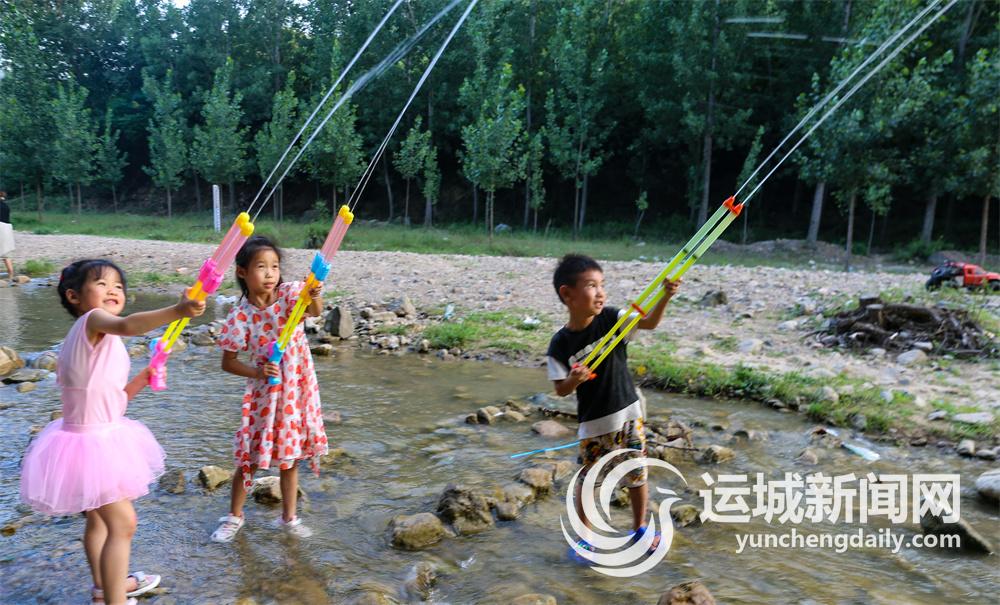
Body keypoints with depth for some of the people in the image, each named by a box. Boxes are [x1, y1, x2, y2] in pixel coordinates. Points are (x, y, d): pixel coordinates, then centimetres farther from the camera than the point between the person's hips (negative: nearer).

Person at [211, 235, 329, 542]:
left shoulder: (290, 293, -11)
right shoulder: (240, 315, -12)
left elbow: (315, 311, -32)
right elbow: (228, 362, -5)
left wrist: (314, 296, -54)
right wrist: (257, 372, -20)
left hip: (298, 389, 2)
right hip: (263, 394, -1)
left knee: (290, 457, 15)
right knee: (250, 459, 9)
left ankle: (289, 517, 32)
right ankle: (234, 517, 32)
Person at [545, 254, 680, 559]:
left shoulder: (610, 318, -9)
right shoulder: (561, 343, -13)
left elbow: (650, 322, -18)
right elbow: (560, 390, -7)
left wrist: (665, 296, -35)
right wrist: (573, 380, -29)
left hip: (629, 412, 2)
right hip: (594, 422, -2)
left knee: (637, 473, 15)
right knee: (587, 479, 9)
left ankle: (640, 528, 37)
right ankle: (586, 536, 30)